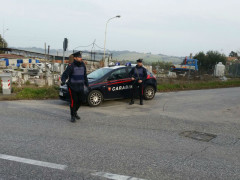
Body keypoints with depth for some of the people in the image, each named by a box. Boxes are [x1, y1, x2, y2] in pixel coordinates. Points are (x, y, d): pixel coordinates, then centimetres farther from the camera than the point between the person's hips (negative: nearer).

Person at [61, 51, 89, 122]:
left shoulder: (82, 65, 3)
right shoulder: (71, 66, -14)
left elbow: (84, 76, 14)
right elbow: (64, 75, -18)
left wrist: (87, 85, 17)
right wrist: (63, 81, -39)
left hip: (80, 87, 5)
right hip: (72, 87, -5)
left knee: (79, 101, 10)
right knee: (74, 101, -8)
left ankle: (75, 112, 34)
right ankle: (72, 116, 7)